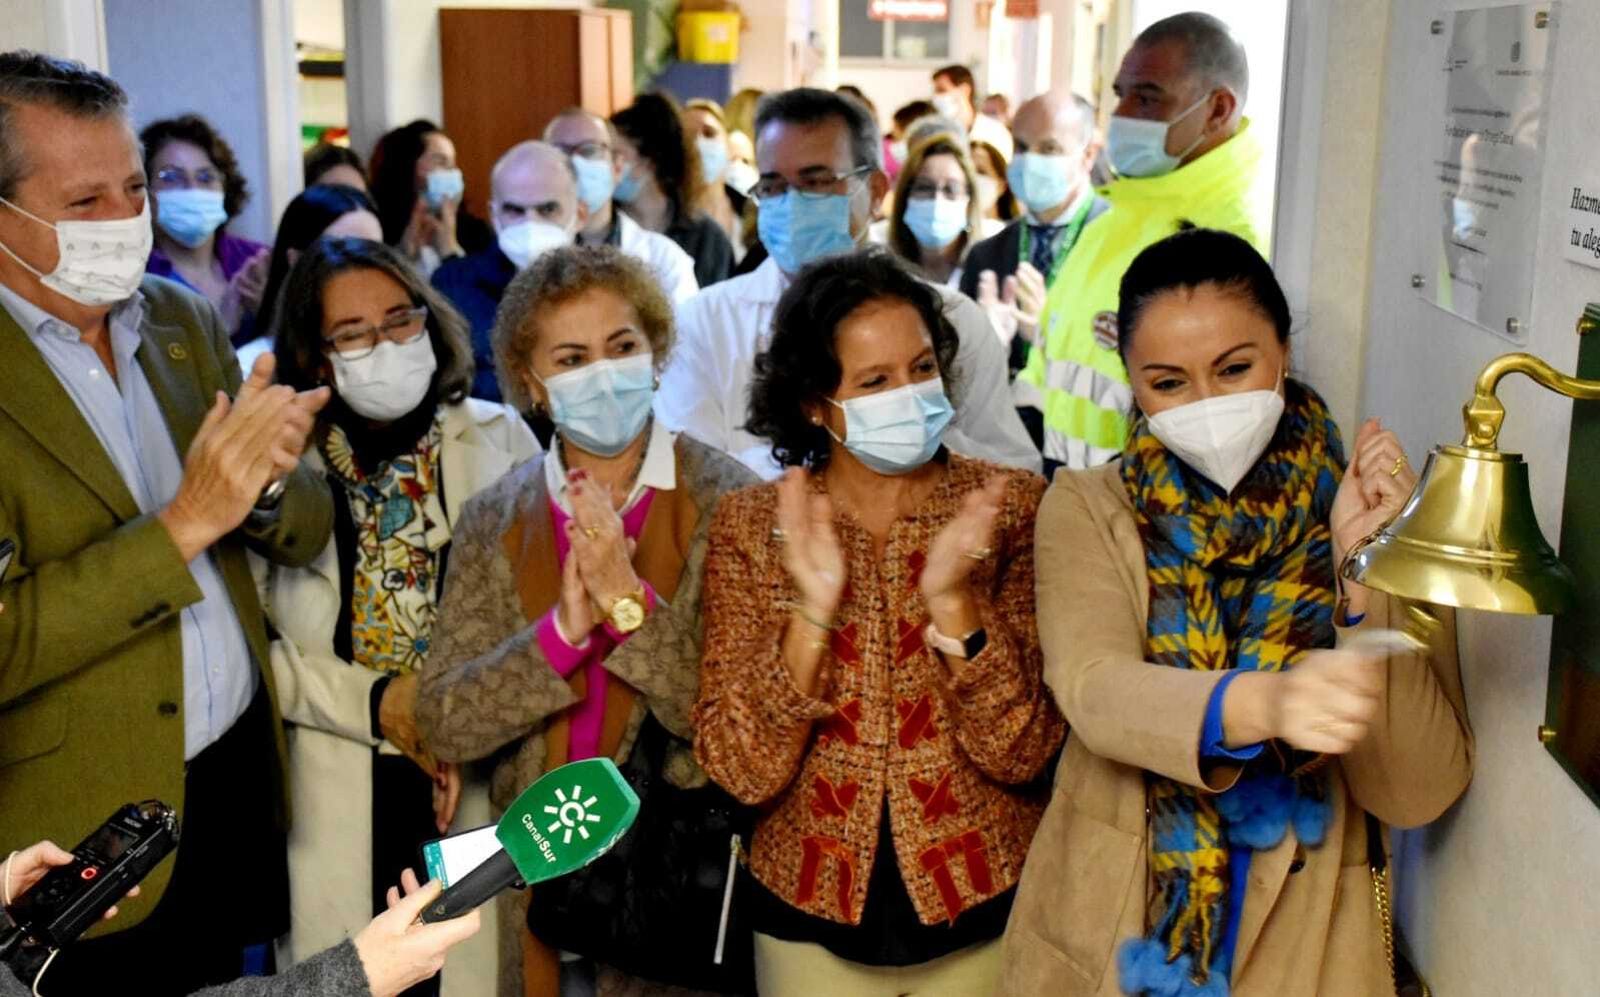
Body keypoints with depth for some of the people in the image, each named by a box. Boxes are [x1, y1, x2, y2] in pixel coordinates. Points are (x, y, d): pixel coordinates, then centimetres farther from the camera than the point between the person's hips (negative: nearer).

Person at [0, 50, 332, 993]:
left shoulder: (185, 320, 3)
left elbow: (306, 532, 5)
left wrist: (266, 481, -17)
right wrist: (185, 523, -26)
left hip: (243, 775, 5)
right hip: (94, 828, -5)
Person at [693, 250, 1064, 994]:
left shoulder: (1012, 507, -8)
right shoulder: (749, 525, -7)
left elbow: (1021, 752, -13)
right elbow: (741, 771, -13)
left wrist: (951, 599, -26)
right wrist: (812, 609, -25)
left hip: (984, 912, 0)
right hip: (809, 918, 1)